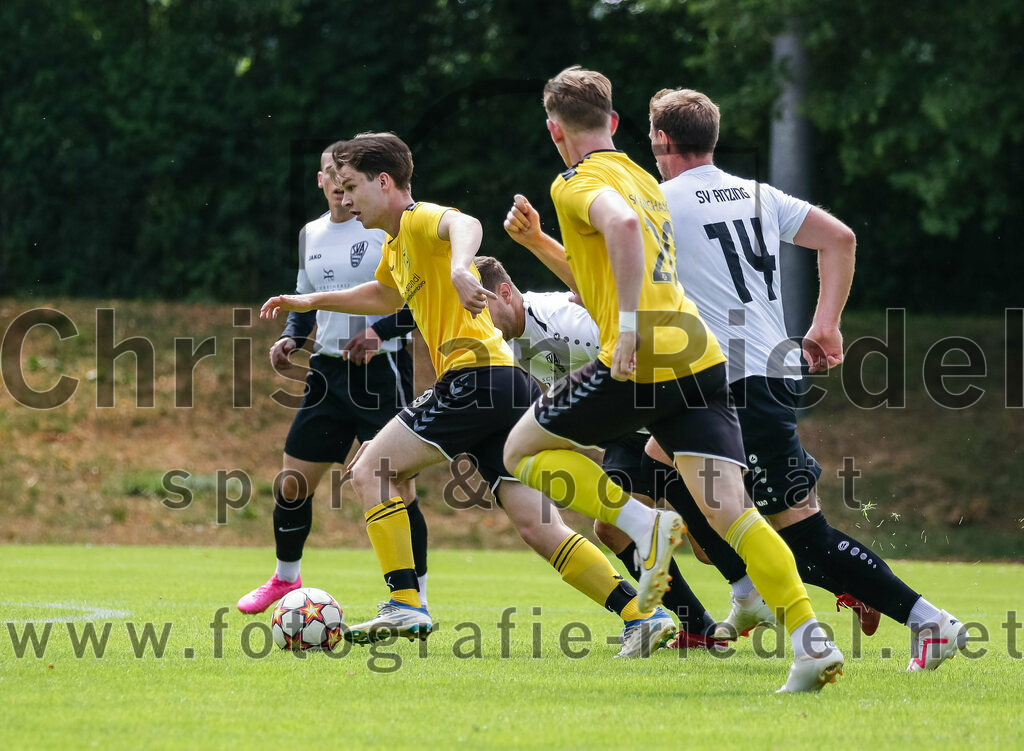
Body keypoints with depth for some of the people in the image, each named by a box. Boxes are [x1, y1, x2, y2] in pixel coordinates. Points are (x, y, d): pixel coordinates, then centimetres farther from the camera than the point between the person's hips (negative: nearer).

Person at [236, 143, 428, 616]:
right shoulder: (311, 235, 13)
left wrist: (379, 332, -22)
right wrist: (290, 337, 5)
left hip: (380, 369, -6)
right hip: (328, 369, 6)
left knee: (397, 485, -10)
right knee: (292, 482, 8)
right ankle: (285, 579, 31)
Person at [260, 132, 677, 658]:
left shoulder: (421, 220, -3)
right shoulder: (396, 244, 26)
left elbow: (464, 225, -30)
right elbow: (386, 296, 50)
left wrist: (459, 266, -51)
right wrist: (312, 301, 50)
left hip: (476, 374, -9)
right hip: (506, 389, 9)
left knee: (370, 470, -3)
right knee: (537, 527, 0)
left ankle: (405, 605, -7)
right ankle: (639, 614, -8)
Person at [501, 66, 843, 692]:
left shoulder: (577, 184, -1)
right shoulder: (643, 179, 25)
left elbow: (622, 225, -24)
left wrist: (628, 325, -25)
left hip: (640, 363, -7)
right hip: (702, 355, 7)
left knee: (523, 451, 13)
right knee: (729, 511, -1)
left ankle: (643, 522, -7)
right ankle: (811, 637, -18)